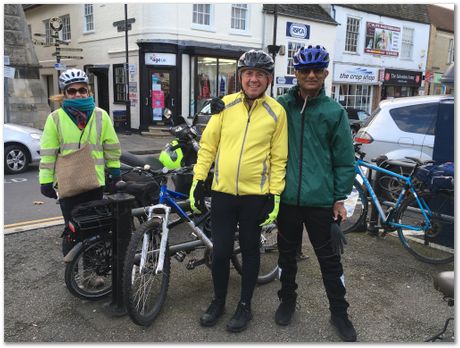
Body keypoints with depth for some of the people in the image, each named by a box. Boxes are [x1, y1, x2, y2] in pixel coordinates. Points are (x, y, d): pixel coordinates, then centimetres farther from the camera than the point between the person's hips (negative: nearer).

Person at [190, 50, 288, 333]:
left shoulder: (276, 111, -3)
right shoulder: (226, 105, 1)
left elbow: (279, 158, -1)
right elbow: (208, 145, 4)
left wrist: (275, 195, -5)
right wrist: (198, 181, 0)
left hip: (255, 195, -1)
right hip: (223, 192, 2)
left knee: (250, 251, 12)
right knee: (221, 251, 8)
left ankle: (245, 305, 31)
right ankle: (219, 301, 32)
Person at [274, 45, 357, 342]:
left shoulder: (335, 112, -2)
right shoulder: (281, 106, 2)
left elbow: (344, 160, 1)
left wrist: (340, 198, -1)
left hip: (321, 201, -1)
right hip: (287, 197, 2)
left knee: (329, 258, 10)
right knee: (287, 254, 17)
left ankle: (339, 311, 28)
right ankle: (288, 300, 37)